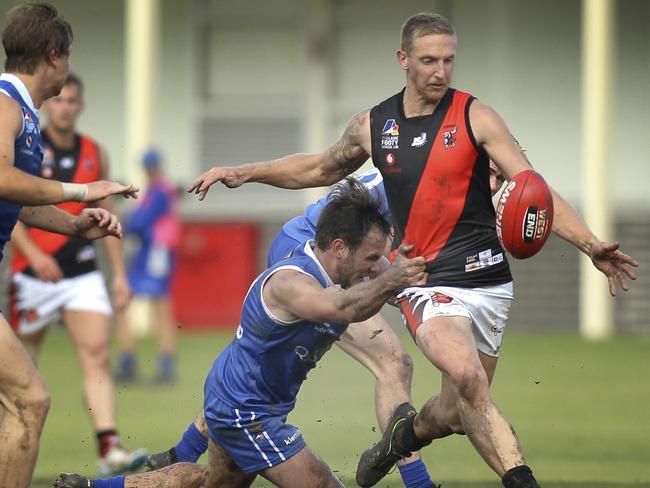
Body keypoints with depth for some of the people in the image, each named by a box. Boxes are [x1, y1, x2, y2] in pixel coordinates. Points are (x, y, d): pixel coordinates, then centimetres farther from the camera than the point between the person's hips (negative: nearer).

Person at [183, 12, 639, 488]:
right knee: (467, 377, -29)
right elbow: (319, 168, 26)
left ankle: (404, 435, 42)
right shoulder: (374, 125, 5)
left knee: (455, 413, 8)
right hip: (429, 283, -1)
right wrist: (242, 173, 21)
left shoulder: (476, 117, -3)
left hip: (489, 282, 1)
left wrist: (590, 244, -24)